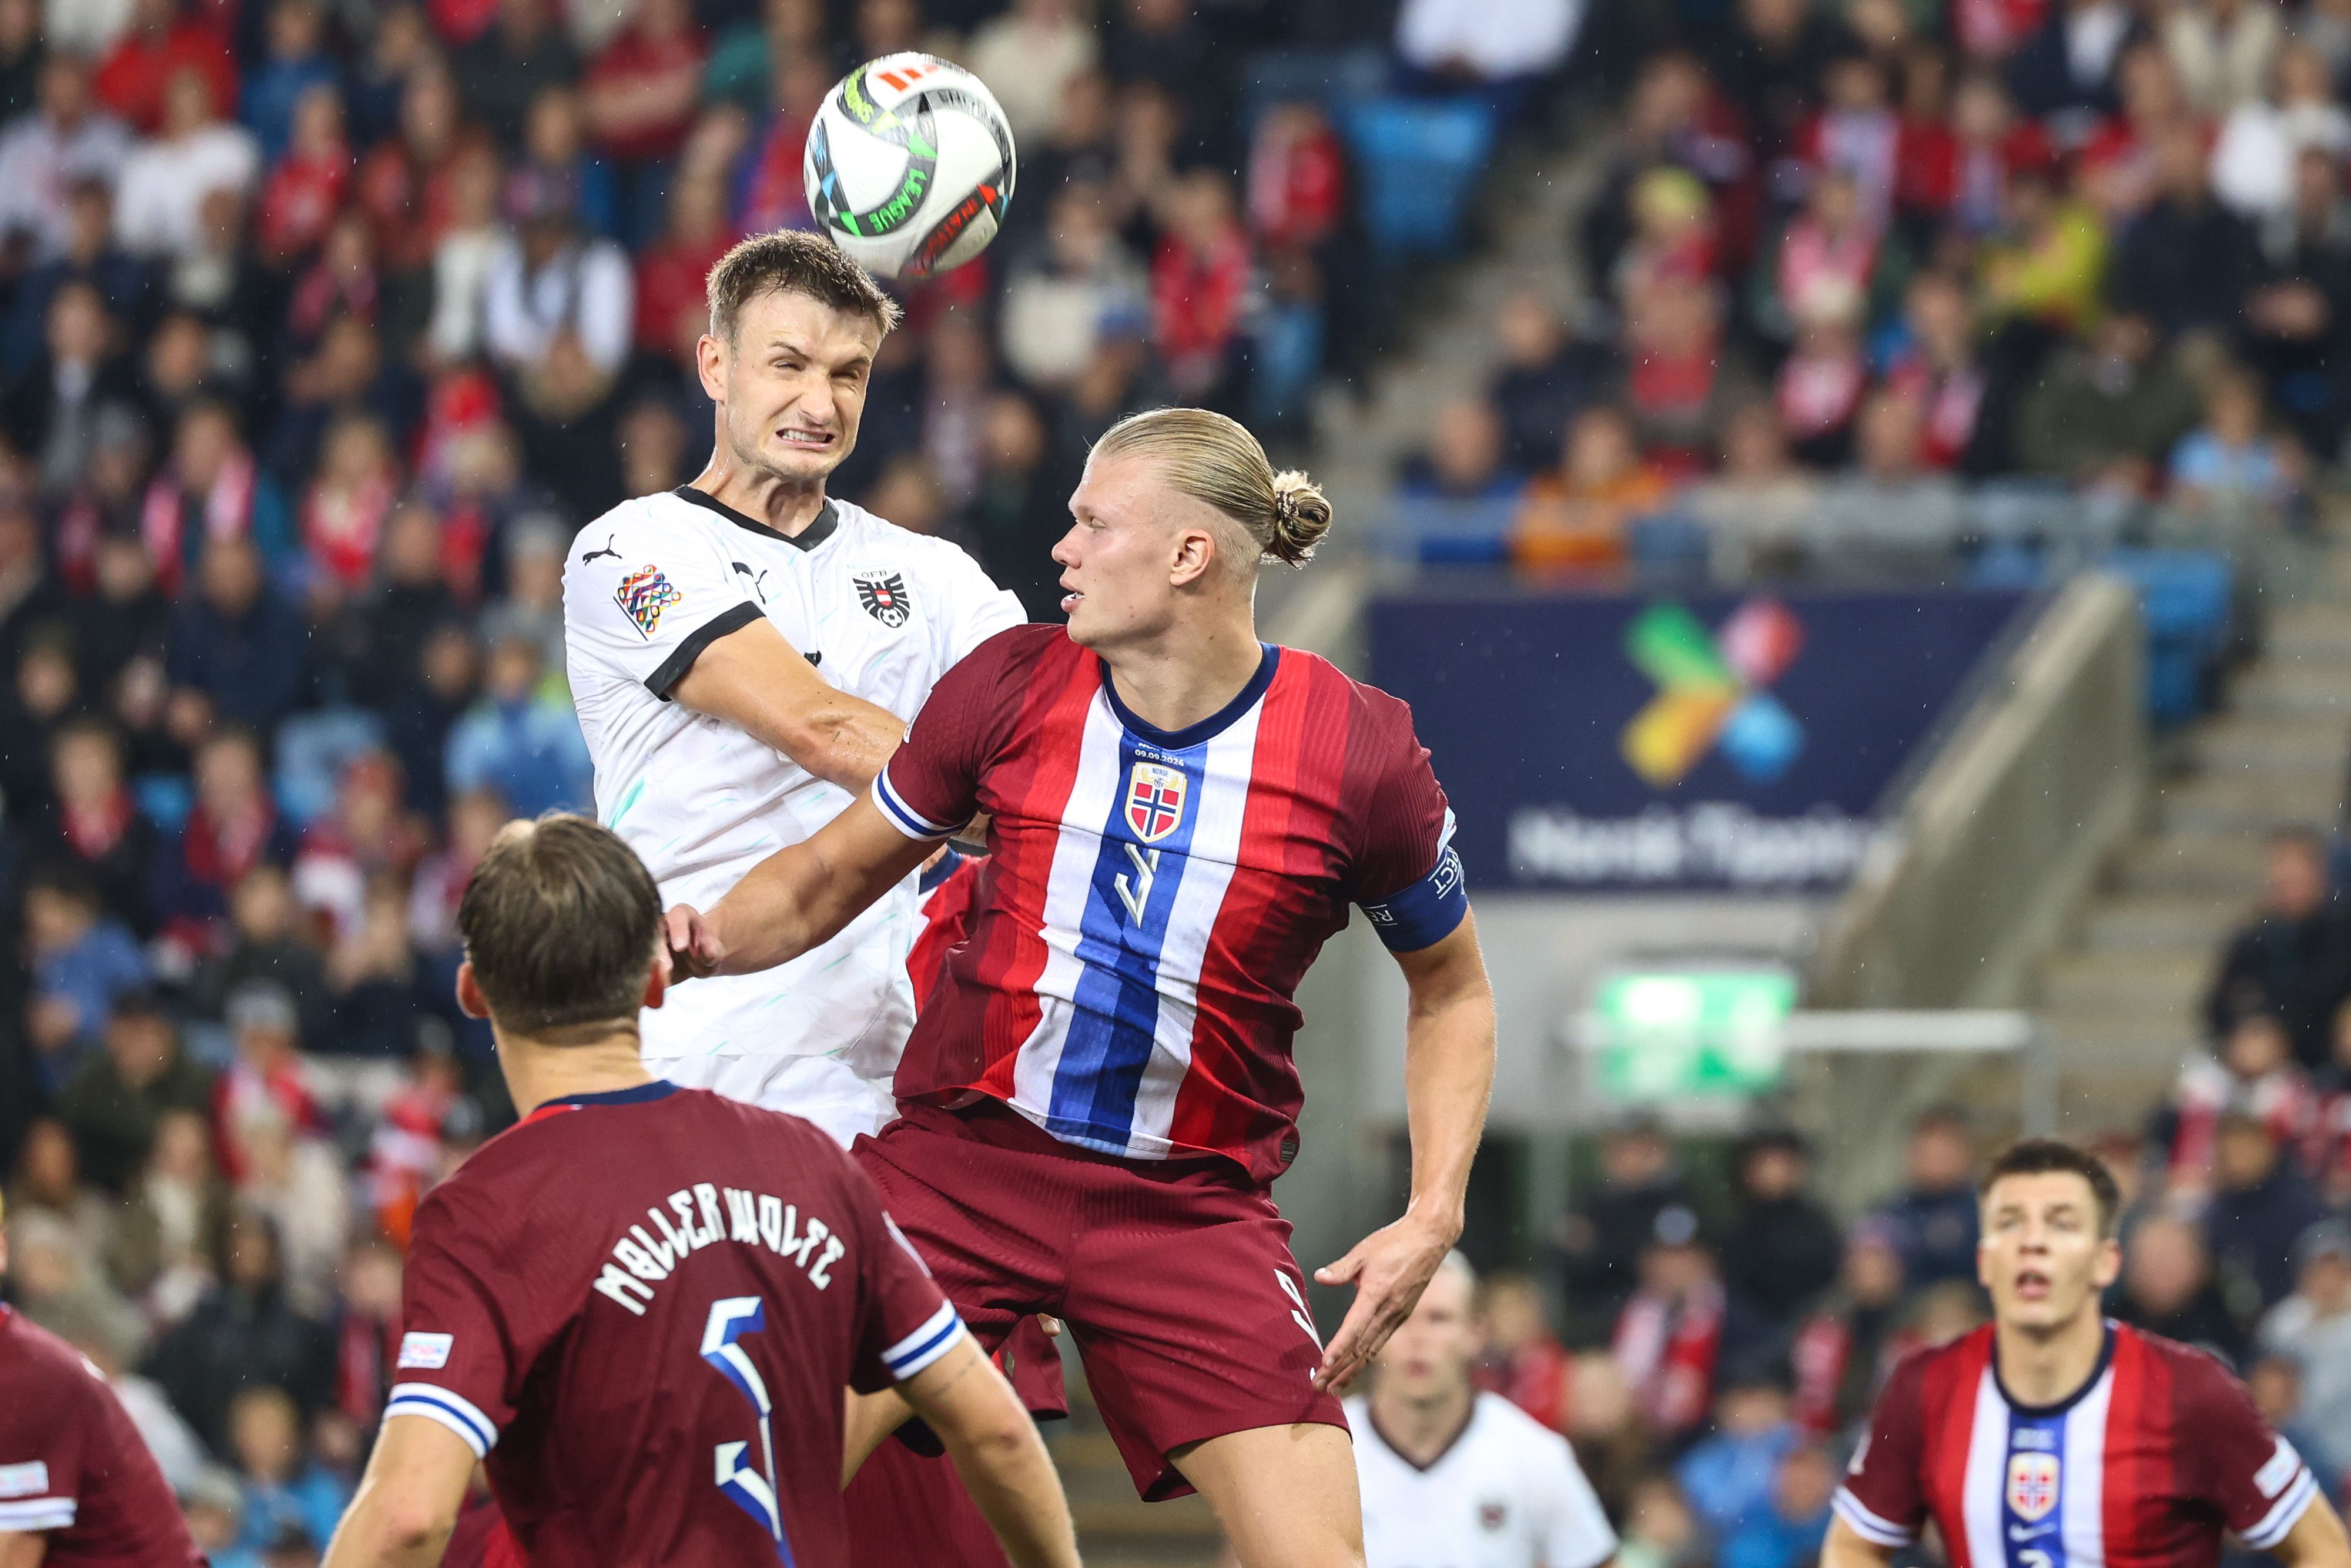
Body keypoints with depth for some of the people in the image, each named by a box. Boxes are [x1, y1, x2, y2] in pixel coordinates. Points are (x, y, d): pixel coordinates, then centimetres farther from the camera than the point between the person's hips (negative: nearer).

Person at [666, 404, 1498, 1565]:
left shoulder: (1359, 752, -9)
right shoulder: (1011, 686, -4)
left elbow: (1452, 990, 7)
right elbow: (830, 878, 9)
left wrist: (1433, 1215, -4)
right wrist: (710, 937, -12)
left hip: (1190, 1204, -1)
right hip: (962, 1155, 1)